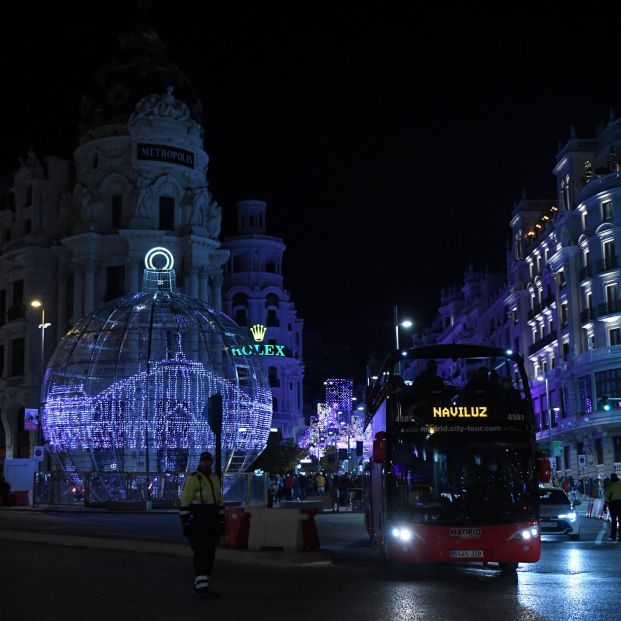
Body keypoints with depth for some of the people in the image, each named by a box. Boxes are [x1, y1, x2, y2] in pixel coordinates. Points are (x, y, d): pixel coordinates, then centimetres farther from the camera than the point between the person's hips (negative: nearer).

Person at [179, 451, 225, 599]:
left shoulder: (215, 479, 12)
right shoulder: (193, 479, -10)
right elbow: (185, 503, -12)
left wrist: (222, 523, 13)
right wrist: (185, 524, -18)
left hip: (212, 522, 7)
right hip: (197, 522, -7)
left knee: (209, 555, 7)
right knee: (201, 554, -14)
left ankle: (200, 586, 14)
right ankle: (201, 588, -18)